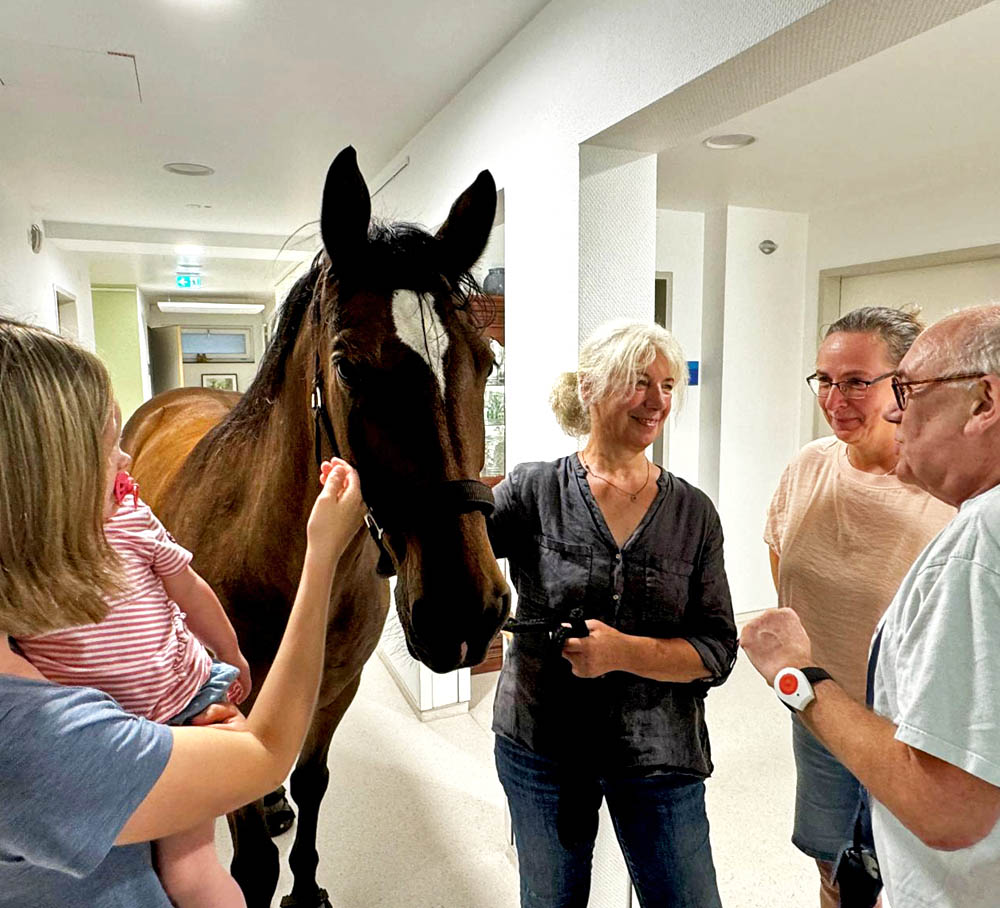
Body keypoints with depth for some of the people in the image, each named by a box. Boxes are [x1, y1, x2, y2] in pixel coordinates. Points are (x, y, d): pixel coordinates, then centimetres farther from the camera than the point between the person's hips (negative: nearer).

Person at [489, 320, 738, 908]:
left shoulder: (694, 513, -4)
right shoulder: (534, 491, -10)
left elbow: (717, 650, -6)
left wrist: (623, 650, -22)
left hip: (659, 753, 1)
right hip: (541, 744, 0)